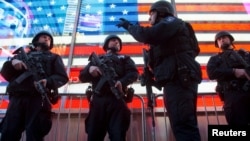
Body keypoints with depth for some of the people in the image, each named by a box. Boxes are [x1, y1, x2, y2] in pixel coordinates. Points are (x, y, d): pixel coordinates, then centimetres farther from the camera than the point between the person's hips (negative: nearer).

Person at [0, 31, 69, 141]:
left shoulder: (54, 58, 26)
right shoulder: (22, 54, 31)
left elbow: (63, 77, 10)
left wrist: (48, 81, -12)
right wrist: (12, 62, -1)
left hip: (38, 99, -2)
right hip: (17, 98, 3)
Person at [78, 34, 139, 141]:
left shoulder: (125, 59, 27)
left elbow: (134, 73, 8)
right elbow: (82, 76, 21)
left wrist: (122, 82, -15)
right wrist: (89, 70, -4)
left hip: (117, 99, -1)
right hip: (98, 100, 2)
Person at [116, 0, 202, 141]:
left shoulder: (172, 21, 5)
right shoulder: (167, 28, 33)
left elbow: (148, 35, -14)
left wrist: (129, 26, 2)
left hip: (179, 79, -10)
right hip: (178, 81, 10)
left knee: (183, 126, -18)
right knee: (186, 126, 7)